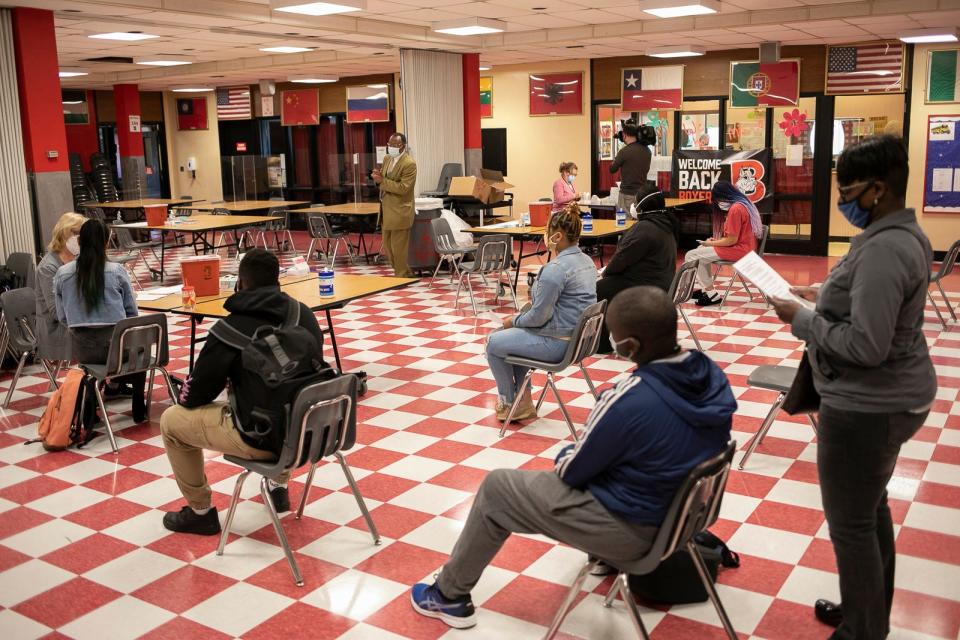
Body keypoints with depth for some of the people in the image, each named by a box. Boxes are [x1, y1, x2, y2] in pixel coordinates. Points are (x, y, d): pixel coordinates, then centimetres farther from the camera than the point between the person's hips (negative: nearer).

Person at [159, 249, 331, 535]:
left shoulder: (231, 327, -13)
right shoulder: (304, 314, 3)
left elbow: (193, 396, -7)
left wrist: (186, 396, 20)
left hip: (263, 439, -6)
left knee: (172, 421, 13)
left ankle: (201, 512, 23)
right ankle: (279, 488, 43)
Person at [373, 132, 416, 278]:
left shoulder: (409, 163, -15)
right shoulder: (387, 159, 11)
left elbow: (403, 188, -22)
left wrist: (382, 180, -22)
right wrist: (378, 175, -2)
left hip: (399, 212, -9)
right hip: (387, 210, 9)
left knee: (398, 248, -2)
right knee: (387, 247, 16)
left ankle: (401, 278, 11)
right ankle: (406, 273, 29)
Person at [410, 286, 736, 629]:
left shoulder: (629, 400, -33)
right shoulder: (712, 375, -11)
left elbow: (571, 471, -17)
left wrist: (564, 455, 8)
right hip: (685, 514, 7)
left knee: (496, 488, 10)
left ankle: (450, 596, 27)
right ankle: (605, 552, 46)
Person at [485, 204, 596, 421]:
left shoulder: (555, 268, -23)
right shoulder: (586, 261, 7)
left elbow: (539, 316, -20)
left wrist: (514, 320, -1)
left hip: (558, 342, -10)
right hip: (579, 338, 10)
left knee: (494, 342, 8)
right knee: (512, 336, 27)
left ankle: (508, 402, 26)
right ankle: (523, 403, 25)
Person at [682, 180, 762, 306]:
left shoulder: (735, 209, -21)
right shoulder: (744, 203, 11)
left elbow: (732, 240, -20)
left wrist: (711, 243, -6)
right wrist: (717, 240, 11)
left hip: (738, 250, -11)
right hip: (744, 246, 11)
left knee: (691, 256, -10)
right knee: (701, 250, 26)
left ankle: (711, 294, -5)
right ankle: (707, 288, 23)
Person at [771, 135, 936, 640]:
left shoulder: (884, 248, -26)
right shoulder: (902, 234, 7)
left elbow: (865, 345, -29)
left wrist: (802, 320, -18)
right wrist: (825, 297, 9)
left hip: (867, 406, -11)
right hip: (889, 395, 11)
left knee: (851, 523, 3)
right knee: (871, 508, 23)